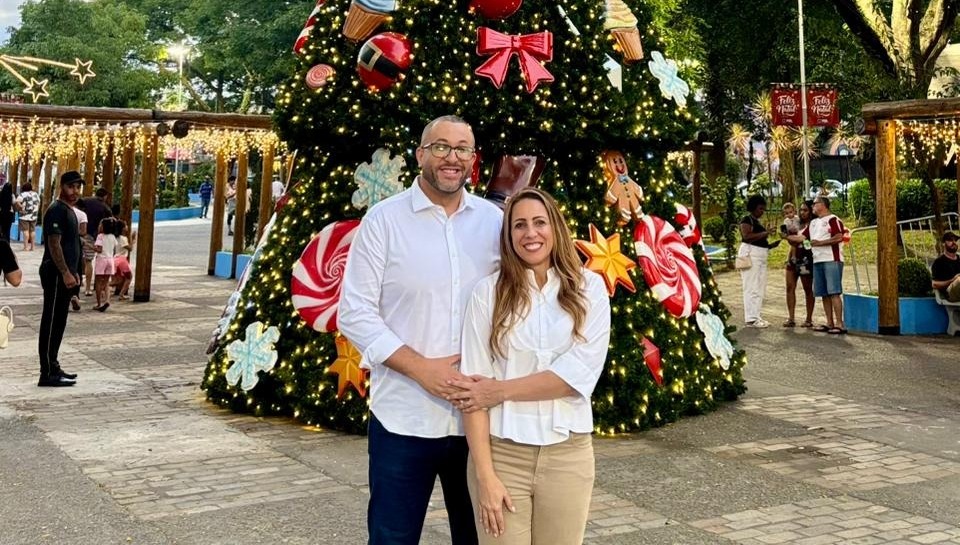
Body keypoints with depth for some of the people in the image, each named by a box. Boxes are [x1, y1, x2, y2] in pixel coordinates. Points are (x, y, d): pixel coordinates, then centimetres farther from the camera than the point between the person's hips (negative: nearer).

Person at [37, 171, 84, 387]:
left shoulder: (69, 211, 17)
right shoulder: (56, 210, -14)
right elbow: (54, 244, -20)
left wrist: (73, 272, 21)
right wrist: (66, 273, -24)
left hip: (64, 274, 10)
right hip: (55, 274, -10)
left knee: (58, 323, 14)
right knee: (51, 323, -7)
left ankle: (53, 367, 21)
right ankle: (48, 373, -5)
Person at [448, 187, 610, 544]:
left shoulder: (589, 288, 1)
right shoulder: (489, 291, -3)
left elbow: (580, 373, -9)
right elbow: (472, 386, -7)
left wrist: (502, 390, -12)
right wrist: (484, 474, -12)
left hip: (568, 454, 1)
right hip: (501, 451, -1)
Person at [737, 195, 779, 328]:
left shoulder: (758, 222, 22)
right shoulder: (747, 220, -5)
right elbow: (746, 236, -21)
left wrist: (771, 244, 9)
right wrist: (765, 233, -18)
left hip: (761, 256, 9)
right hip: (750, 255, -9)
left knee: (760, 288, 8)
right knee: (752, 287, -10)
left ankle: (756, 316, 12)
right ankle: (751, 319, -10)